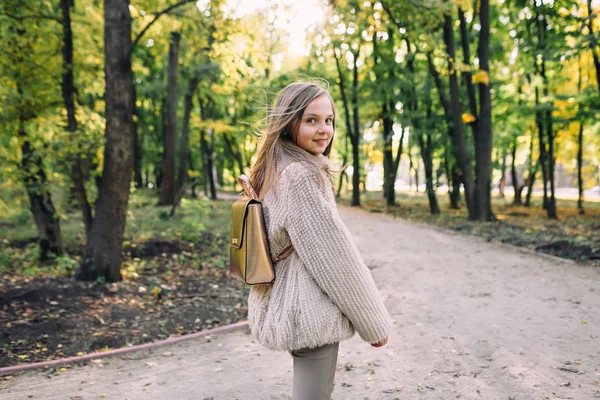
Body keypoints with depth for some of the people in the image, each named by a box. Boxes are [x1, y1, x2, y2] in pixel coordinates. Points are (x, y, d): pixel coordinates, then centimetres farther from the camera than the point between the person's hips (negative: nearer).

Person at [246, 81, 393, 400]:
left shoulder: (274, 172, 10)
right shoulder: (302, 175, -19)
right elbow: (334, 254, -19)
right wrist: (375, 321, -10)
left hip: (283, 306, 10)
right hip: (310, 311, -10)